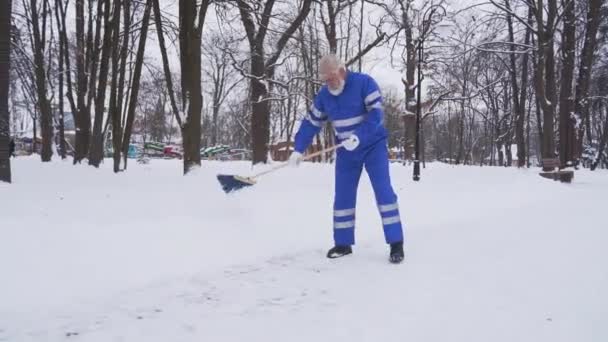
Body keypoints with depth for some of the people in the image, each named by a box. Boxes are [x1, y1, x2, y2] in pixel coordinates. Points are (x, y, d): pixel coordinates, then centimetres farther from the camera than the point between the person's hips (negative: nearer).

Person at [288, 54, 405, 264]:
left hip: (373, 146, -5)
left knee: (383, 191, -12)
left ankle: (396, 244, -6)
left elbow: (376, 114, -23)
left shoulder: (364, 82, -17)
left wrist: (359, 136, -34)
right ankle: (343, 244, 16)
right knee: (342, 197, 4)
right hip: (346, 152, 5)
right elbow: (311, 123, 4)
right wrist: (298, 149, -4)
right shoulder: (323, 95, 0)